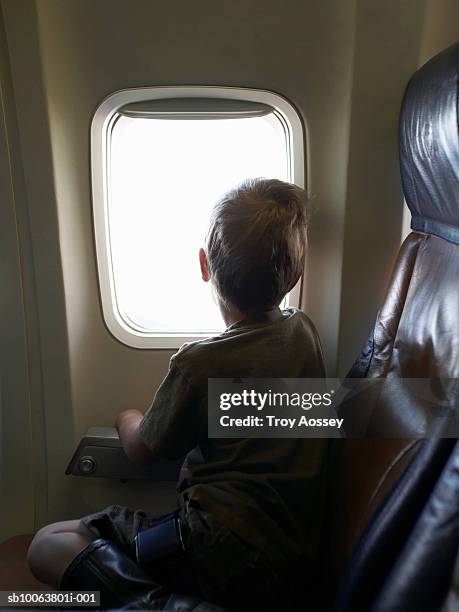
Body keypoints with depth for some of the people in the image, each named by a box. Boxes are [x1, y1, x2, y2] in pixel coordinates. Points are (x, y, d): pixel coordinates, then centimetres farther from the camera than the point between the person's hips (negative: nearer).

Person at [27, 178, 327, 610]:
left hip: (222, 556, -7)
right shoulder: (304, 331, -1)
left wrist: (128, 419, 21)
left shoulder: (199, 363, -20)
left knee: (47, 545, 3)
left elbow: (140, 450, -2)